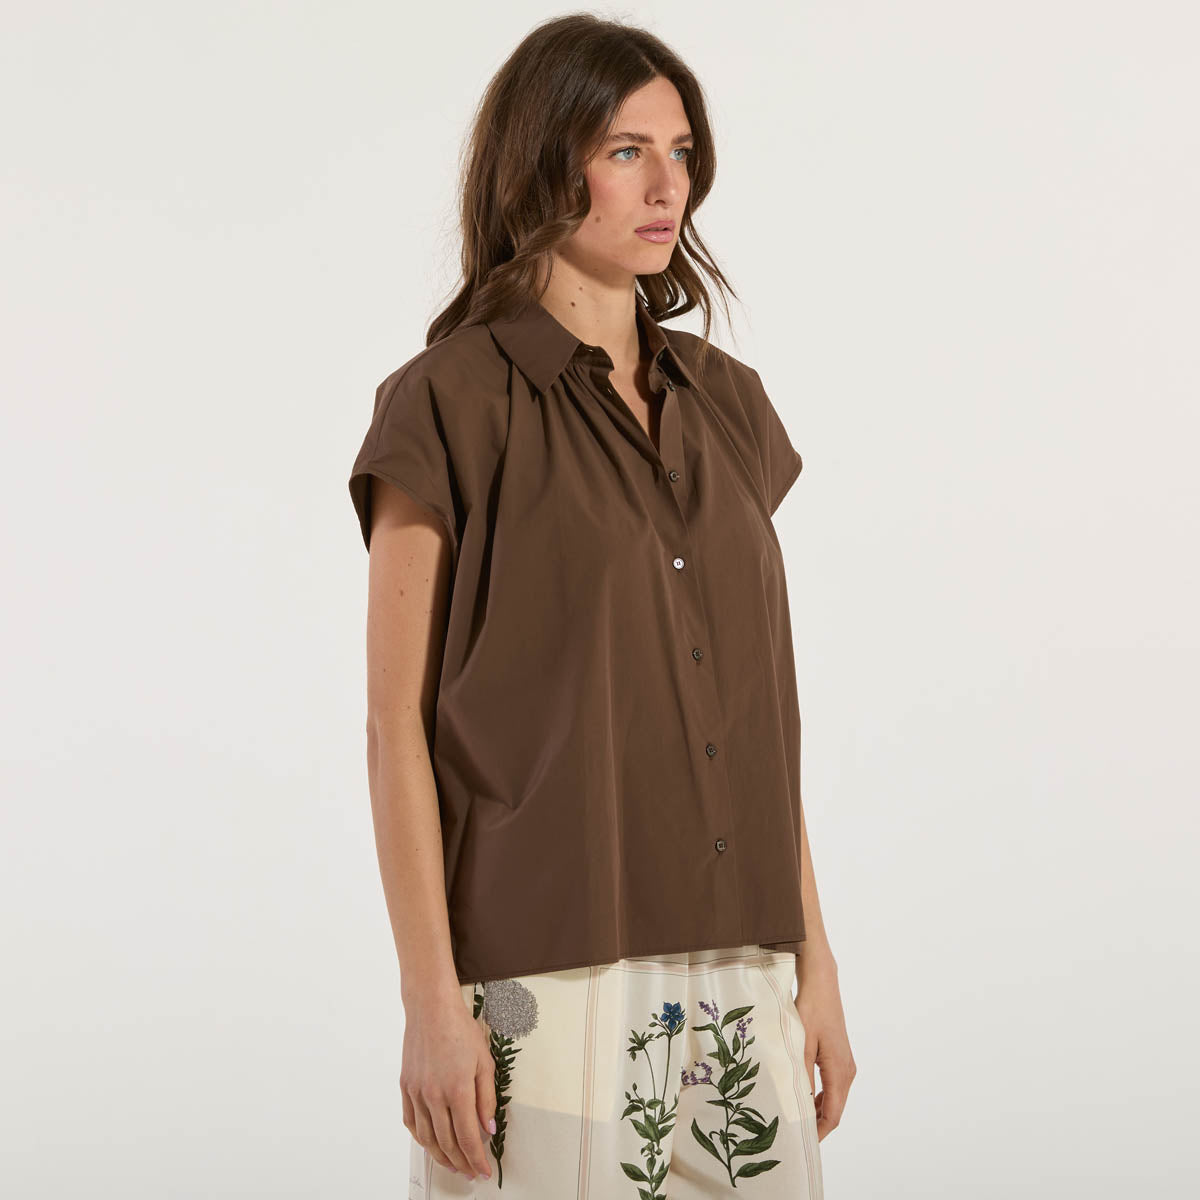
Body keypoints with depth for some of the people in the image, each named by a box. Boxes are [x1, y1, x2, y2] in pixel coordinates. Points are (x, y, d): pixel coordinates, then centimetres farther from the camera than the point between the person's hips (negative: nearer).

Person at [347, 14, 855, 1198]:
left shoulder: (727, 403, 11)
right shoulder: (452, 403, -5)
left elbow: (764, 706, 13)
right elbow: (397, 726, -7)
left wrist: (814, 958, 10)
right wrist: (431, 1002, -12)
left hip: (734, 971, 5)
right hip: (545, 974, -5)